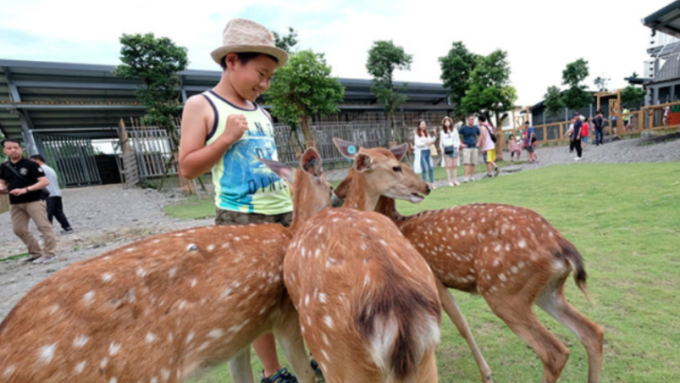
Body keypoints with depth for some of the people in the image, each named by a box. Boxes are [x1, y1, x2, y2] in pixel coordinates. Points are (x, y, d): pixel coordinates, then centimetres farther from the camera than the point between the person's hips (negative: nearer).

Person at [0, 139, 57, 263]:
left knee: (43, 226, -8)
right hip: (15, 204, 7)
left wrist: (25, 189, -23)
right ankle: (36, 253, 21)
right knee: (19, 230, 9)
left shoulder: (30, 164, -9)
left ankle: (49, 253, -3)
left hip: (34, 201, -7)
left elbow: (44, 182, -15)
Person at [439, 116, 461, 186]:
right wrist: (442, 150, -2)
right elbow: (441, 142, 9)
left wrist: (457, 147, -1)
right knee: (448, 166, -3)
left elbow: (458, 139, 10)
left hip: (454, 148, 1)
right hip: (446, 149, -1)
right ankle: (449, 181, -1)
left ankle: (455, 180, 8)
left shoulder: (454, 130, 8)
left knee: (455, 166, 2)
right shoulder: (442, 132, 7)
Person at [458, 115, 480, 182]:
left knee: (473, 163, 4)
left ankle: (472, 176, 12)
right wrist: (461, 144, -6)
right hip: (466, 148, -3)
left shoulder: (476, 128, 8)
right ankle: (466, 177, -14)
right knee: (466, 163, -11)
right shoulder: (463, 128, -2)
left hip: (474, 148, 3)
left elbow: (479, 136, 23)